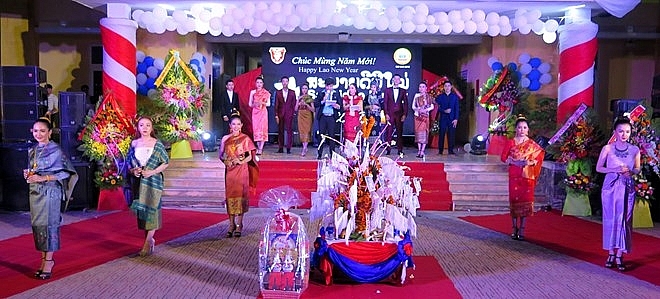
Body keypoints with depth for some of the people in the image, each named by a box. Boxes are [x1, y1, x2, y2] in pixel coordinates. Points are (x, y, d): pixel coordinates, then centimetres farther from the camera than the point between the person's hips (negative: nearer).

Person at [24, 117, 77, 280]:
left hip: (50, 191, -6)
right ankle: (43, 258, 16)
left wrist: (43, 178, -16)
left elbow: (66, 172, -10)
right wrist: (28, 174, -1)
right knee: (37, 224, 6)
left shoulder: (56, 151, -8)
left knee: (48, 224, -4)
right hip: (35, 192, 6)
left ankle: (49, 261, 4)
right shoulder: (32, 151, 11)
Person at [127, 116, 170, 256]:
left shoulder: (157, 144, -1)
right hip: (138, 181, 4)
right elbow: (129, 162, 15)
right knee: (141, 209, 6)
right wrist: (133, 170, -6)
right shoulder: (134, 144, 9)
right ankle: (150, 240, 17)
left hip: (153, 181, -4)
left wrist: (153, 171, -13)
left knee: (151, 208, -8)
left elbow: (166, 162, -1)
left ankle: (148, 242, -5)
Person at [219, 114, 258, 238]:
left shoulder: (245, 139, 1)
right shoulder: (225, 139, 7)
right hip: (229, 170, 2)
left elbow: (250, 156, 1)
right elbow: (221, 155, 10)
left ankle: (239, 225, 6)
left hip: (242, 171, -2)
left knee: (240, 195, -2)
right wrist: (226, 160, -11)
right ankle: (231, 225, 12)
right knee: (230, 195, 2)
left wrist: (241, 161, -16)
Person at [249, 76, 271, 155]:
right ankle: (258, 147, 7)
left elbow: (268, 104, 5)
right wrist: (254, 104, -11)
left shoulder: (266, 92, 5)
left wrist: (262, 103, -12)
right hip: (255, 112, 2)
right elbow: (250, 104, 10)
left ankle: (260, 149, -10)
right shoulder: (252, 92, 9)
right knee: (256, 128, -1)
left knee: (263, 129, -8)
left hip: (263, 112, -2)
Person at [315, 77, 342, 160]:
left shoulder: (336, 94, 9)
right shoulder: (321, 94, 10)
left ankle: (332, 154, 5)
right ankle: (319, 154, 7)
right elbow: (315, 104, 3)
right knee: (321, 135, 1)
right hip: (322, 117, 1)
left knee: (332, 135, -2)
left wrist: (337, 106, -16)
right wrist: (322, 101, -12)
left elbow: (341, 106, 5)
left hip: (332, 117, -1)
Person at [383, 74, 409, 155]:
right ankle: (388, 149, 0)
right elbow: (385, 103, 5)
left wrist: (404, 114, -2)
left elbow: (405, 103, 7)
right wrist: (386, 113, -5)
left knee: (400, 132, 3)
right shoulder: (387, 90, 8)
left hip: (399, 114, 1)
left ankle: (400, 150, 7)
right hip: (390, 114, -1)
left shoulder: (403, 91, 10)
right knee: (388, 132, -4)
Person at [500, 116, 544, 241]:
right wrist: (517, 162, -13)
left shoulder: (532, 144, 7)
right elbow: (503, 157, 0)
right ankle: (515, 229, 10)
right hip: (514, 175, -1)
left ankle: (521, 230, 6)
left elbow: (539, 156, 5)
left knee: (525, 201, -1)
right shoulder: (511, 142, 4)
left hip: (527, 176, 1)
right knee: (514, 200, -1)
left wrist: (530, 162, -13)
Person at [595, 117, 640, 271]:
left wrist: (631, 172, -10)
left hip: (627, 188, 1)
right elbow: (598, 168, 2)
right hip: (611, 186, -1)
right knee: (610, 219, 3)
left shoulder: (635, 150, 3)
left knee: (624, 220, 1)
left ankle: (620, 256, 7)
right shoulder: (607, 148, -1)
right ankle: (611, 254, 13)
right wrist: (615, 170, -13)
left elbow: (637, 169, 13)